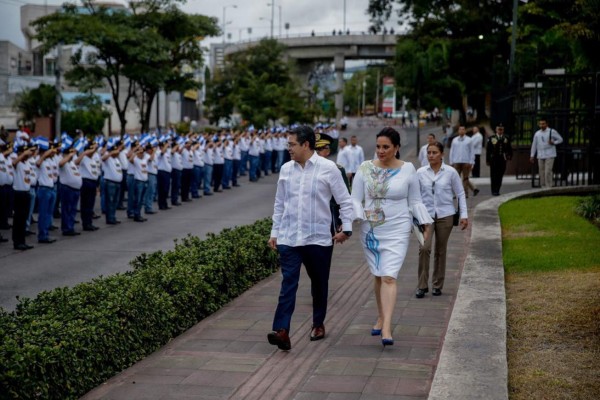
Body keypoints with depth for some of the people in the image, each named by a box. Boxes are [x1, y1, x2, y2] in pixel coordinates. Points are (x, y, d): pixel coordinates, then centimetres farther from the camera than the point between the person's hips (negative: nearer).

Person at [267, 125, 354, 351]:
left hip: (318, 238, -2)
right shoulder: (286, 169, 7)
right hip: (288, 238, 2)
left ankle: (318, 324, 31)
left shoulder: (328, 168, -5)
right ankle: (281, 331, -19)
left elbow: (344, 201, -2)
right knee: (288, 283, -10)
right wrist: (275, 232, 15)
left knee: (319, 284, 12)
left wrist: (346, 228, -8)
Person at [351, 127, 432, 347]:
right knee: (378, 276, 12)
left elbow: (415, 201, 8)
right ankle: (381, 318, 30)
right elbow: (355, 199, 1)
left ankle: (386, 328, -19)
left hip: (397, 231, -2)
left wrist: (425, 223, 1)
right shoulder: (365, 169, 1)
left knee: (389, 277, -13)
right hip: (371, 230, 2)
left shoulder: (408, 170, 0)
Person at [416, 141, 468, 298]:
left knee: (440, 251, 7)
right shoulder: (420, 173, 2)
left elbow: (460, 194, 4)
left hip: (445, 215, 0)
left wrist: (464, 215, -1)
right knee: (424, 248, -15)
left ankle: (437, 285, 19)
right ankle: (422, 286, -7)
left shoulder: (450, 172, -1)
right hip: (426, 215, 0)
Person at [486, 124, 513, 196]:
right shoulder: (491, 138, 2)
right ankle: (494, 191, 4)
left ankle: (497, 190, 14)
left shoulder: (506, 139, 9)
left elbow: (509, 149, 14)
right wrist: (487, 160, -1)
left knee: (500, 176, 5)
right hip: (493, 160, -2)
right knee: (494, 176, -2)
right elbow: (488, 150, 2)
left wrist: (509, 156, -3)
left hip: (502, 160, 2)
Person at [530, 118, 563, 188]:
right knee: (542, 172, 5)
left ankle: (549, 186, -11)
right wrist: (532, 156, 13)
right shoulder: (537, 134, 11)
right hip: (540, 155, 4)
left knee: (548, 171, -13)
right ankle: (543, 186, 14)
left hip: (550, 155, -4)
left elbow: (560, 139, 5)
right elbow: (534, 145, 15)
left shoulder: (552, 132, -1)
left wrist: (554, 143, -14)